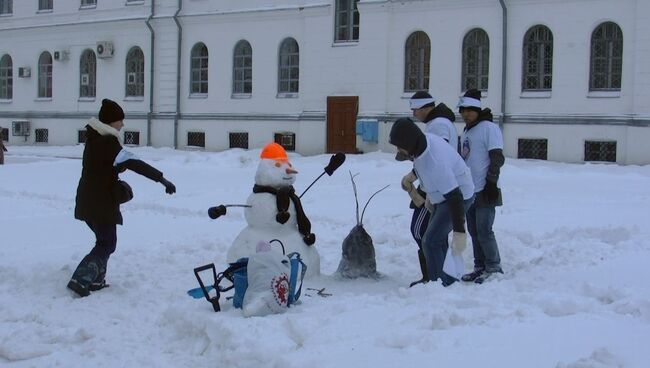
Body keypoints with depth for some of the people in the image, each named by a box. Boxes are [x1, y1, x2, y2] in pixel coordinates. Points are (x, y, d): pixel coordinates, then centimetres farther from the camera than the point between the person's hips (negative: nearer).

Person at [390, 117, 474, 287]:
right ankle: (447, 280, 28)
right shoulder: (425, 139, -11)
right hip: (444, 193, 10)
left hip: (458, 196, -10)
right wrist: (430, 195, 19)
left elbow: (455, 198, -36)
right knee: (438, 239, 18)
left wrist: (459, 232, -35)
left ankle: (440, 283, -3)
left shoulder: (434, 162, -38)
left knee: (431, 242, -12)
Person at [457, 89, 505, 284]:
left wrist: (491, 182, -17)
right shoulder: (466, 132, 18)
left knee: (484, 231, -8)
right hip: (469, 191, 9)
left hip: (484, 191, -8)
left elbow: (497, 158, -12)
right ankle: (480, 267, 18)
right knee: (474, 231, 11)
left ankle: (494, 268, 1)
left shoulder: (489, 128, -7)